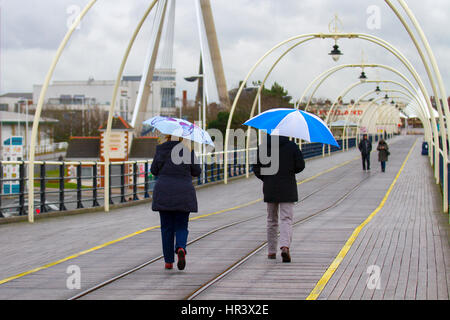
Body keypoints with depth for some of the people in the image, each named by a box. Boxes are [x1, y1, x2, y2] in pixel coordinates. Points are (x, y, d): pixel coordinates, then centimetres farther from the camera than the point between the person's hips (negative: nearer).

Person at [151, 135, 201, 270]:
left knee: (166, 227, 10)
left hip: (164, 194, 0)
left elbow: (154, 170, 0)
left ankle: (169, 261, 9)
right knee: (181, 227, 8)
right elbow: (197, 171, 2)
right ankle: (181, 249, -21)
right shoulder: (188, 149, 1)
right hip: (183, 195, 0)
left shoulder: (161, 148, 0)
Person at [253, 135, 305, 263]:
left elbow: (256, 168, -1)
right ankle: (285, 246, -25)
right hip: (287, 190, -2)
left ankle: (271, 252, 17)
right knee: (286, 219, -3)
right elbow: (300, 165, -3)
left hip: (270, 189, 2)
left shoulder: (262, 147, -1)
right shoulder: (292, 146, -5)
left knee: (271, 220, 14)